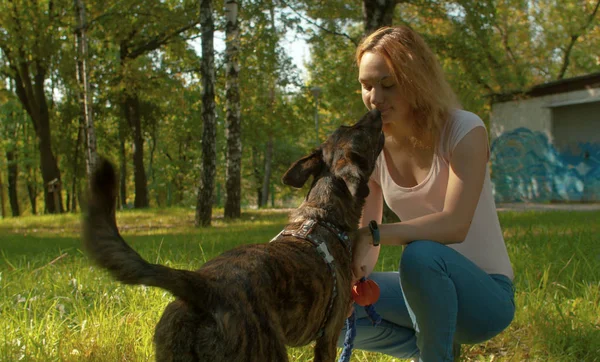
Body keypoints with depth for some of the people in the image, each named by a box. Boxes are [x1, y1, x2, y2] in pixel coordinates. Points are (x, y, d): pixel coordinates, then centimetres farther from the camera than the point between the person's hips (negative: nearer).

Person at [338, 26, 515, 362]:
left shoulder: (464, 130, -15)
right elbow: (366, 238, -2)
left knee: (420, 255, -37)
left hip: (485, 294, -5)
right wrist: (352, 271, -24)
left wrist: (373, 234, -39)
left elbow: (454, 225, -28)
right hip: (432, 285, 5)